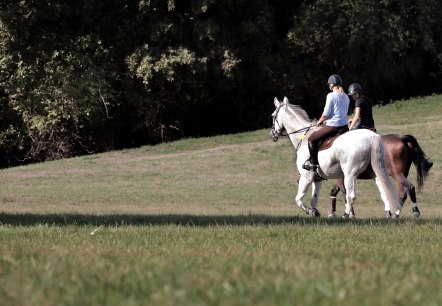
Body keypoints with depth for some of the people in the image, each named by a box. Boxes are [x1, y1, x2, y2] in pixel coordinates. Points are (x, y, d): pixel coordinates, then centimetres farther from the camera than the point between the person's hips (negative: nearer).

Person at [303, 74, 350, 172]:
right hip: (344, 126, 8)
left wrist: (320, 121, 7)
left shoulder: (331, 95, -13)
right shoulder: (346, 97, 10)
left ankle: (314, 164, 0)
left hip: (333, 126, -8)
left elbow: (326, 113, -13)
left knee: (312, 139, 4)